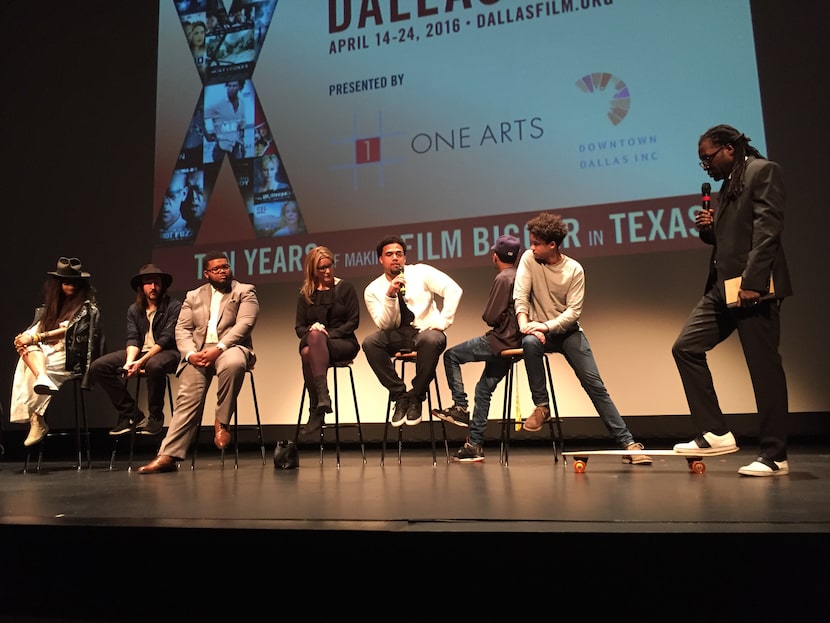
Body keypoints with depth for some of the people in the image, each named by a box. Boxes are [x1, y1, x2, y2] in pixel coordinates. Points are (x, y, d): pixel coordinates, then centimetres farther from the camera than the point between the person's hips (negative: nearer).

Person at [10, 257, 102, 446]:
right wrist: (26, 338, -14)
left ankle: (36, 421, -33)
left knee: (28, 368, -28)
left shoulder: (87, 306, 3)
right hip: (47, 351, 5)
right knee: (27, 348, -28)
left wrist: (36, 337, -16)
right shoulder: (52, 303, 21)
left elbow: (69, 331, -8)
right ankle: (42, 379, -51)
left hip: (71, 357, -5)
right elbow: (38, 328, 10)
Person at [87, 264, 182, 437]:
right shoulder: (134, 310, 14)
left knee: (154, 365, -41)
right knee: (97, 367, -11)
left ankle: (155, 417, -18)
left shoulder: (174, 306, -4)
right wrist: (129, 361, -19)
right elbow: (133, 338, 3)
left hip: (166, 352, -6)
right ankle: (131, 414, -6)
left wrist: (141, 362, -24)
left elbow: (166, 338, -14)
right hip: (139, 352, 6)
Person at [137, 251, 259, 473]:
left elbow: (244, 324, -6)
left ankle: (222, 421, -19)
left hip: (230, 347, -2)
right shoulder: (193, 296, 22)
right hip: (198, 352, 3)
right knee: (188, 397, -19)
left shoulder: (245, 292, 10)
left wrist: (218, 349, -20)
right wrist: (191, 353, -11)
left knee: (233, 363, -38)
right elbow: (182, 329, 11)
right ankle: (169, 455, -22)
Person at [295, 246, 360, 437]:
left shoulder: (345, 288, 7)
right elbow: (299, 327, 11)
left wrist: (329, 334, -14)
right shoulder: (305, 294, 14)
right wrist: (311, 329, -13)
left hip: (343, 344, -2)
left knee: (315, 337, -36)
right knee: (306, 352, -35)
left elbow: (354, 321, -1)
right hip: (313, 342, 3)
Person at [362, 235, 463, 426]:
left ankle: (415, 398, -15)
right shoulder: (373, 289, 3)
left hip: (426, 332, -2)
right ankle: (400, 396, -12)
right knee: (370, 342, -28)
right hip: (397, 337, 2)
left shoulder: (421, 272, 0)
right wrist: (390, 295, -20)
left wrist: (442, 322, -14)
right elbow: (383, 325, -6)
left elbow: (453, 290, -9)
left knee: (430, 340, -38)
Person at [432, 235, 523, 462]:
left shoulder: (503, 279, -13)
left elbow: (490, 317, -15)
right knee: (484, 389, 12)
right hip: (514, 342, 8)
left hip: (501, 341, -8)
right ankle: (475, 445, 14)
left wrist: (487, 317, 5)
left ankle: (460, 407, 3)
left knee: (451, 356, 4)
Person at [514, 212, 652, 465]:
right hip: (540, 331, 0)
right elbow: (520, 295, -13)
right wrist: (525, 323, -30)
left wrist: (547, 325, -27)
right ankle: (541, 406, -18)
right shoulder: (529, 259, -5)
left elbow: (573, 311, -13)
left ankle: (627, 443, -5)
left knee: (594, 384, -10)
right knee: (529, 342, -36)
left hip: (567, 331, 0)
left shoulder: (574, 269, -8)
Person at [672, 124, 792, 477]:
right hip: (723, 288, 9)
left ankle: (774, 456, 7)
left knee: (764, 367, -4)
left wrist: (752, 282, -22)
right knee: (686, 347, 1)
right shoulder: (728, 184, 22)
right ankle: (716, 434, 6)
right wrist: (708, 228, 5)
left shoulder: (763, 171, -3)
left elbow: (767, 228, -15)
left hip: (754, 287, -9)